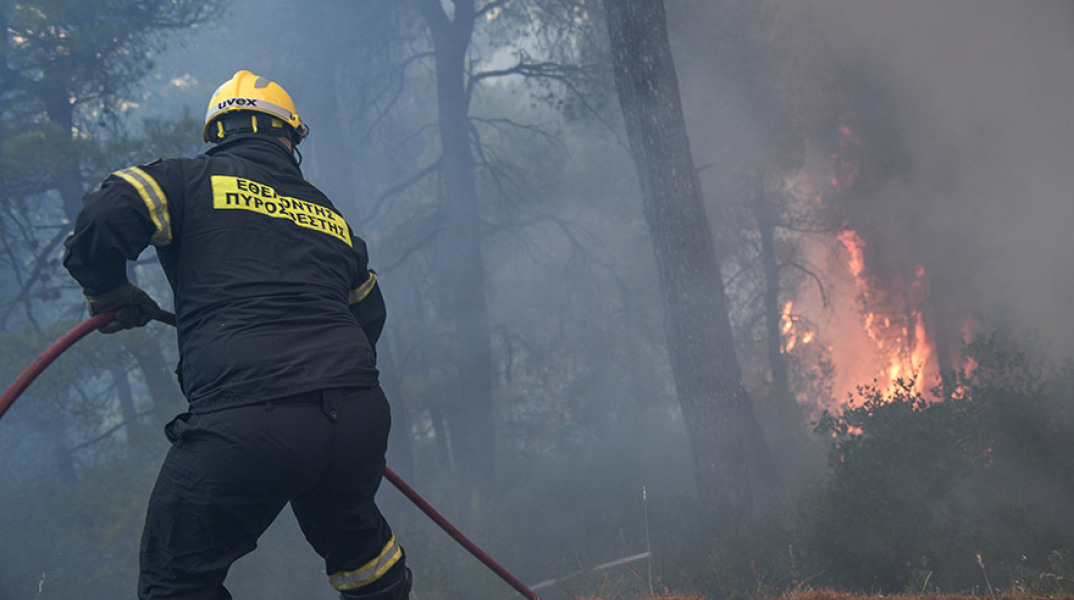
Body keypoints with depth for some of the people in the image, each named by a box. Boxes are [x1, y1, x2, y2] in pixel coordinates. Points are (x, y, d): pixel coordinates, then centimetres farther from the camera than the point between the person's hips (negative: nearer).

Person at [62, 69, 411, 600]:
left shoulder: (193, 180, 9)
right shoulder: (330, 217, 23)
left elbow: (102, 218, -6)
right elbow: (368, 316, 31)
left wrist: (111, 293, 13)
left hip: (244, 426, -5)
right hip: (358, 413, 5)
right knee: (350, 532, 32)